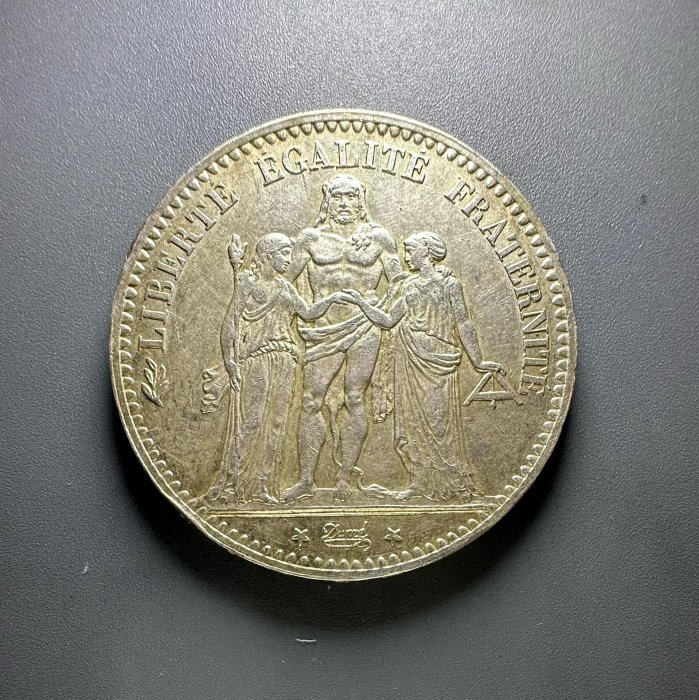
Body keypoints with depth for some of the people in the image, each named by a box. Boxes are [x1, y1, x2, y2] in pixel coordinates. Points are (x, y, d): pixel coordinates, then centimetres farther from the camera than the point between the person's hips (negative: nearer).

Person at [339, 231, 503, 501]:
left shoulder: (449, 284, -3)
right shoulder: (410, 285, 12)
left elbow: (463, 324, -4)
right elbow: (387, 320, 13)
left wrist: (478, 361, -7)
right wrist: (360, 301, 6)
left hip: (438, 360, -5)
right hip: (411, 359, 5)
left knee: (437, 418, -3)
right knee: (412, 417, 5)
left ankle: (451, 484, 9)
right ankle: (421, 483, 13)